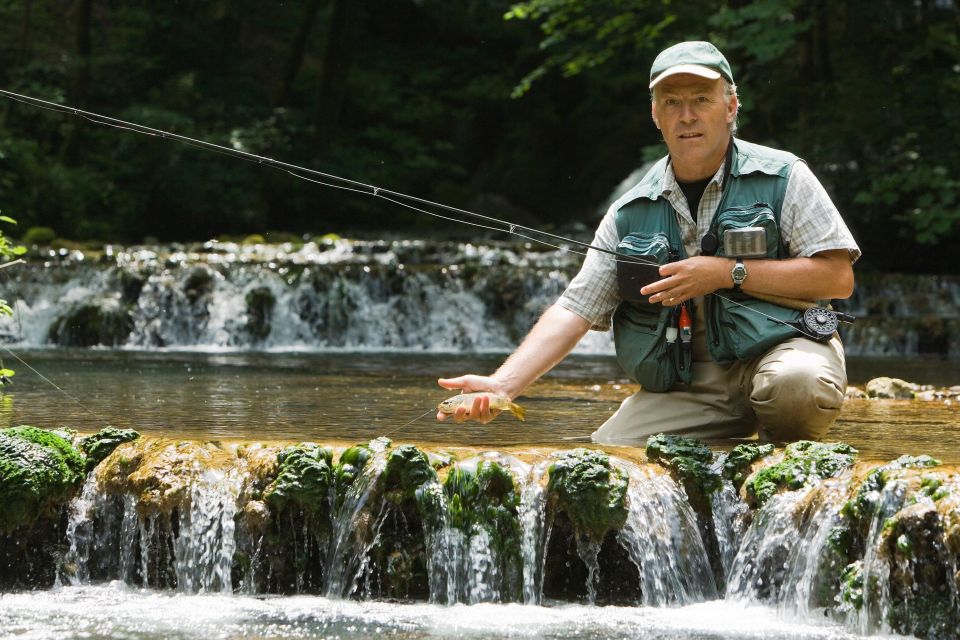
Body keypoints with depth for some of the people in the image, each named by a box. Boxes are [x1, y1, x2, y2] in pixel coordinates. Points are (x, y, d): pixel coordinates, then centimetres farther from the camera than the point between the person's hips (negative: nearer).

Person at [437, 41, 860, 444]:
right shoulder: (631, 213, 8)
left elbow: (837, 277, -8)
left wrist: (727, 273, -15)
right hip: (683, 387, 3)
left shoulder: (781, 178, -1)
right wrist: (502, 384, -13)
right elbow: (573, 310, 2)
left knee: (796, 383, -37)